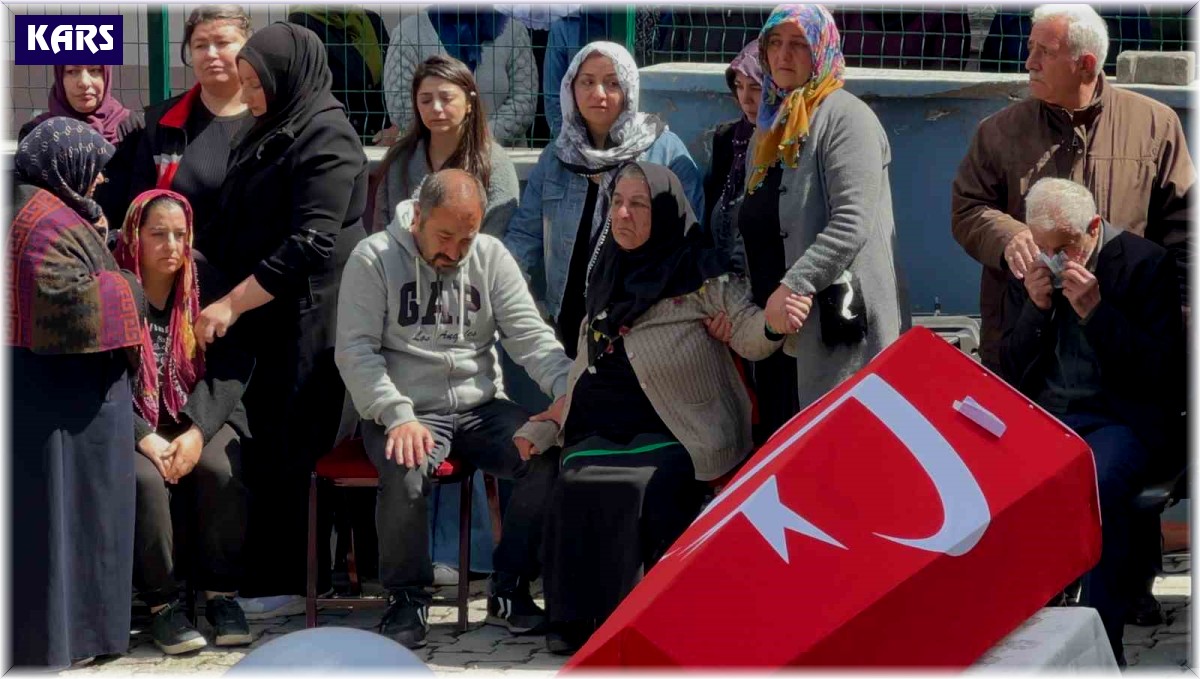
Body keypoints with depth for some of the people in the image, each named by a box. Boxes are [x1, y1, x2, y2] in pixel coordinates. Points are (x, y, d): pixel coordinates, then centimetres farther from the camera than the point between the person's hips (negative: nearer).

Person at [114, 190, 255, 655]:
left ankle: (220, 594, -10)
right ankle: (161, 603, -17)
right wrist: (146, 439, -20)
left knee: (223, 470, -27)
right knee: (145, 478, -31)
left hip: (200, 415, 2)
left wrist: (197, 431, -16)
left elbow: (235, 364, -3)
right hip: (131, 421, -2)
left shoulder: (206, 281, 0)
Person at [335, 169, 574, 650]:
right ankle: (407, 598, -10)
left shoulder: (491, 256, 7)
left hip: (480, 408, 4)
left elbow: (530, 336, 3)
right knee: (405, 472, -35)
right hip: (406, 411, -3)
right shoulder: (374, 258, -3)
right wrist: (398, 416, -22)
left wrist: (570, 389, -15)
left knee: (549, 456, -22)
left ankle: (509, 590, -5)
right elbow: (355, 350, -8)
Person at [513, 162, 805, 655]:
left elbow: (748, 335, -9)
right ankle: (575, 619, -17)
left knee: (643, 489, -31)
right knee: (577, 486, -24)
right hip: (603, 427, 5)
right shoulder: (607, 279, 19)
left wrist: (774, 322, -32)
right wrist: (545, 427, 19)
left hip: (672, 430, -5)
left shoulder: (699, 272, 2)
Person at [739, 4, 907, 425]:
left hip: (836, 327, -9)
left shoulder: (845, 117, -6)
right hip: (778, 327, 9)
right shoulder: (771, 127, 21)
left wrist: (795, 286, -23)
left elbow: (852, 222, -19)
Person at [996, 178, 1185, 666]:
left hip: (1122, 418, -4)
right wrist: (1036, 309, -5)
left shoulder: (1145, 263, -2)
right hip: (1044, 415, 4)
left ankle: (1102, 645, -26)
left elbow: (1162, 373, -7)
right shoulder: (1029, 272, 11)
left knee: (1097, 488, -37)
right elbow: (1011, 374, 13)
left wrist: (1096, 310, -16)